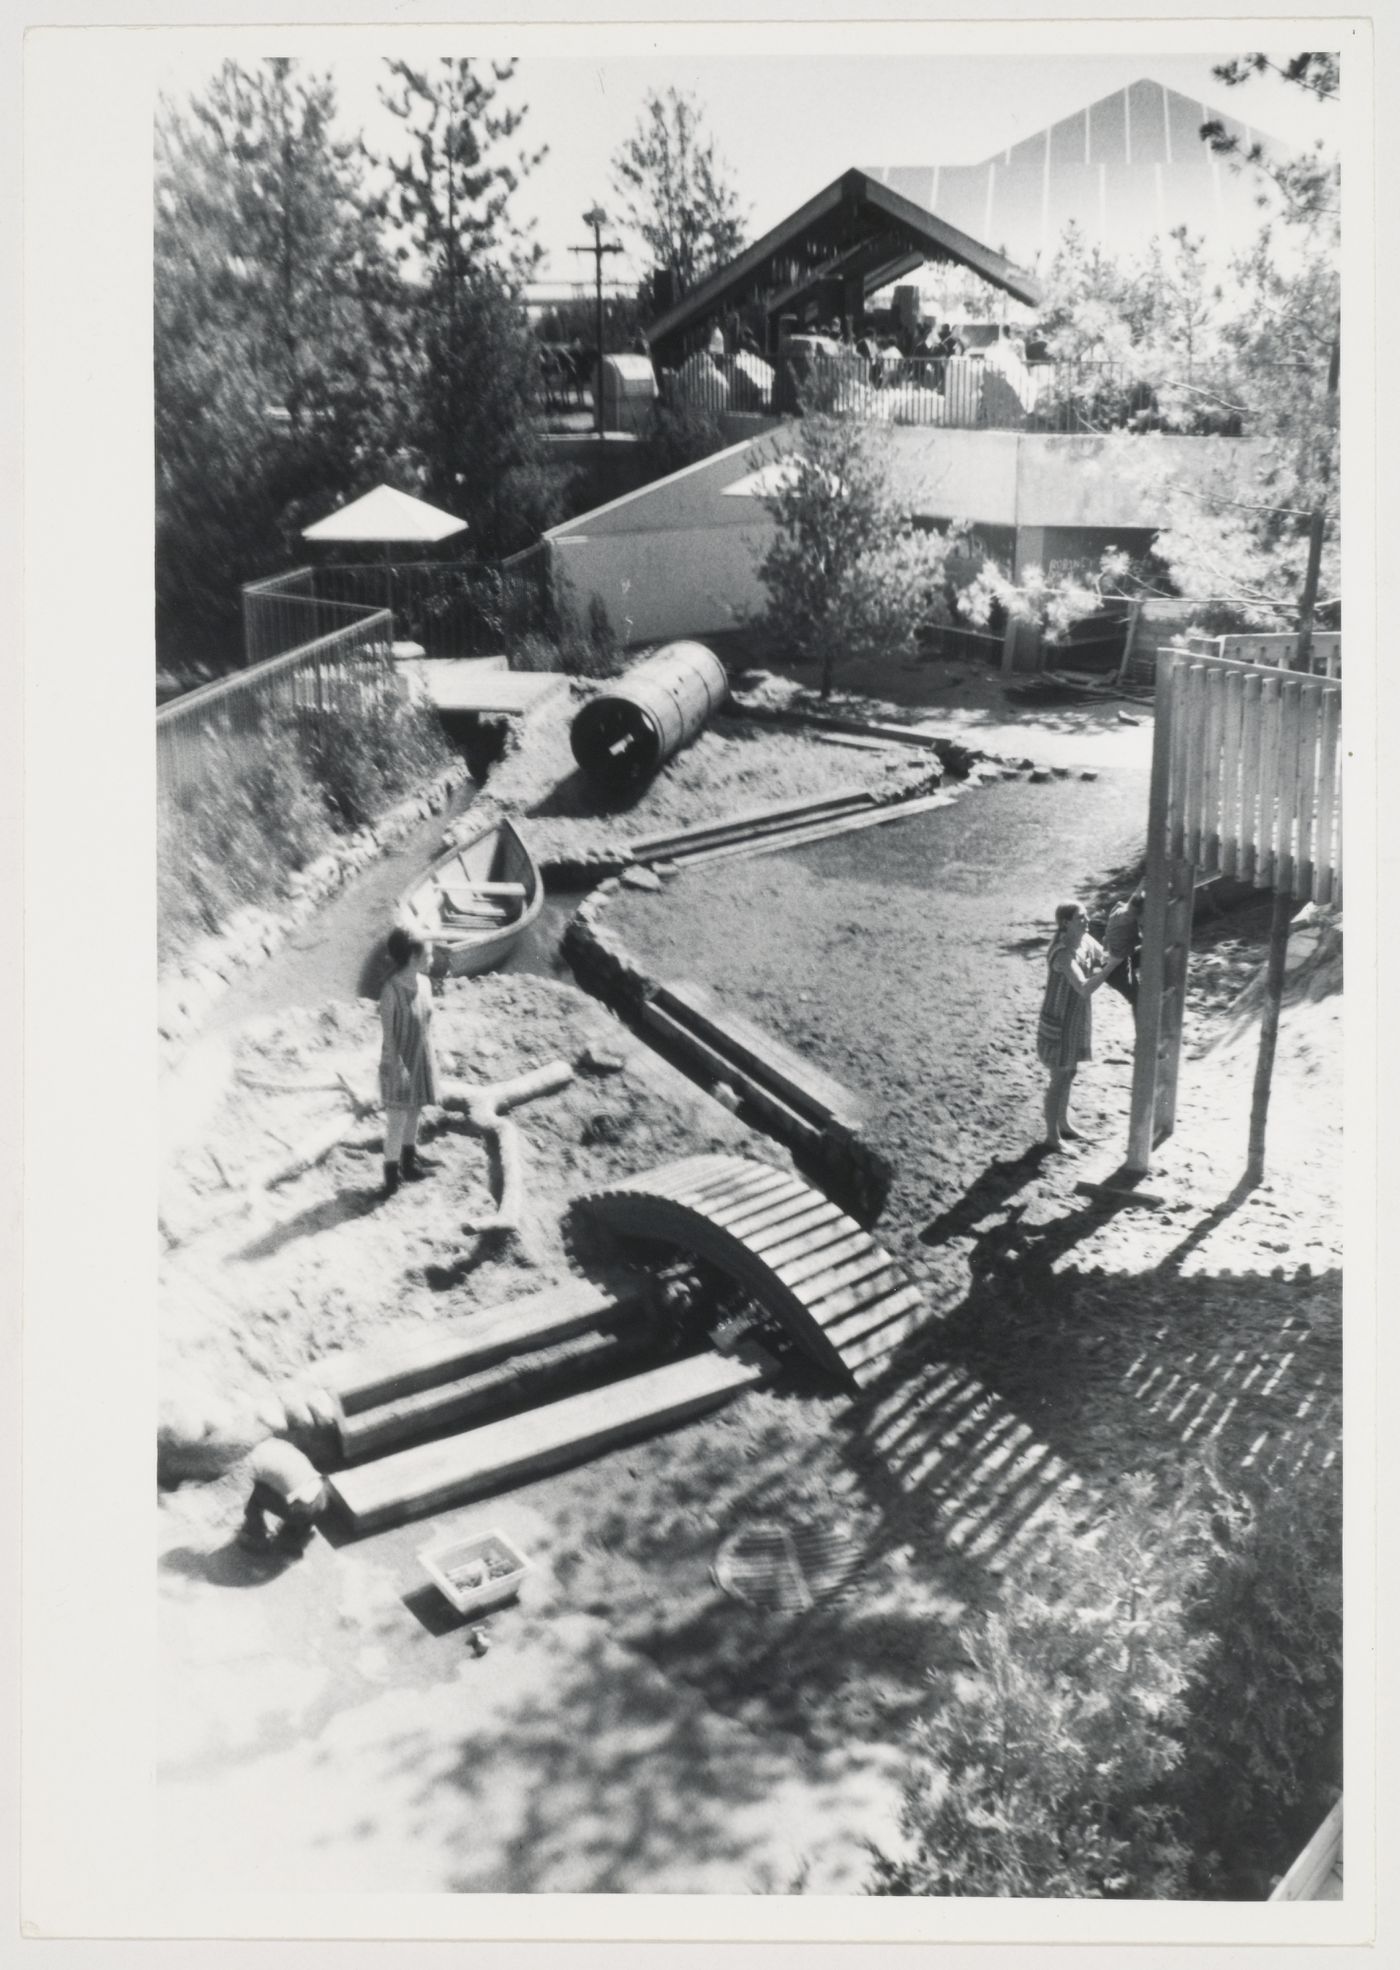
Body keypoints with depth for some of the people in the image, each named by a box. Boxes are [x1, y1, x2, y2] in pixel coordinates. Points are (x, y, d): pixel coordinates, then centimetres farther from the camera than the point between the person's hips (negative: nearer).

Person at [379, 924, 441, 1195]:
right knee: (397, 1120, 2)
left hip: (421, 1062, 7)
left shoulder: (424, 983, -1)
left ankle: (409, 1162, 37)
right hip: (400, 1065, -7)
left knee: (414, 1113, 20)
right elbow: (388, 1034, -17)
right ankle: (391, 1177, 12)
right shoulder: (392, 991, -23)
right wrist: (398, 1066, -17)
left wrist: (432, 1059, 13)